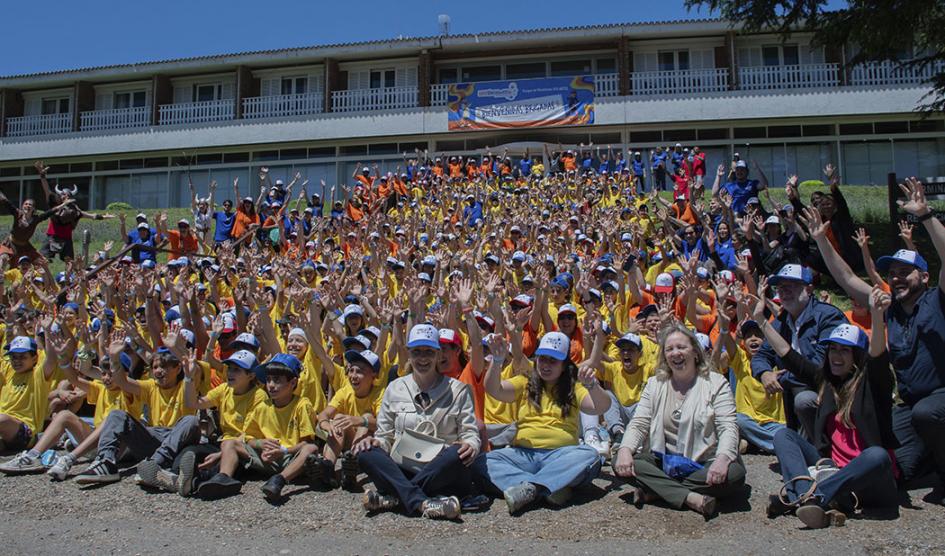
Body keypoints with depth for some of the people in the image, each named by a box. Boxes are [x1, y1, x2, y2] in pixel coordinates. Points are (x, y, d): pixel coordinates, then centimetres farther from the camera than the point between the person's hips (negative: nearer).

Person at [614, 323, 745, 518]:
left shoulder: (716, 383, -1)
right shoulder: (655, 384, 9)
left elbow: (728, 428, -10)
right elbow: (638, 424, 3)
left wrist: (722, 458, -31)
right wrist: (625, 449, -19)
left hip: (704, 463, -2)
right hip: (662, 461, 2)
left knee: (734, 473, -32)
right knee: (620, 463, -21)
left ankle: (655, 490, -24)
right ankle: (690, 497, -31)